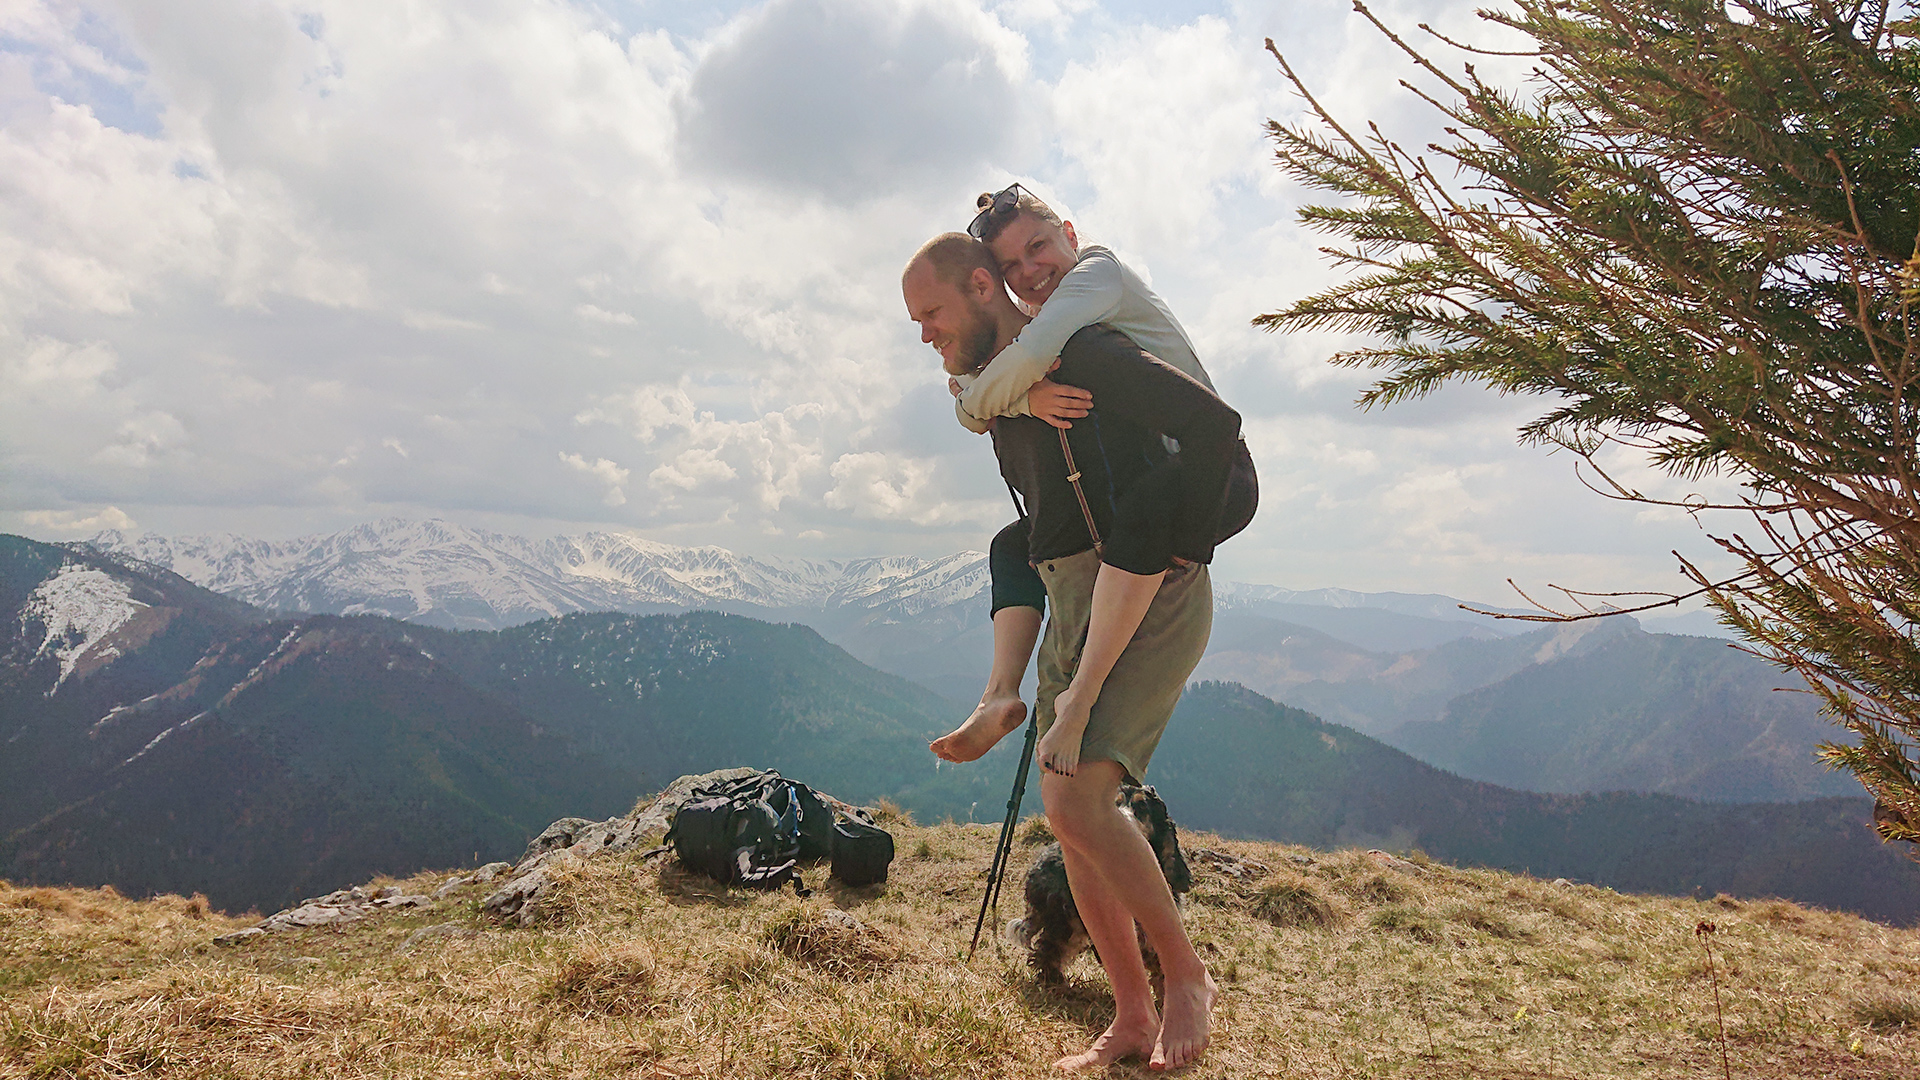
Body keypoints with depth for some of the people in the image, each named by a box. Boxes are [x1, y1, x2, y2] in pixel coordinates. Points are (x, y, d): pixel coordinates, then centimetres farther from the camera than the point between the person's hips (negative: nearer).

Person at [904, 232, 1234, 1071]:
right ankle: (1132, 1018, 18)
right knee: (1066, 816, 5)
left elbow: (1215, 423, -21)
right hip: (1073, 606, 9)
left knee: (1076, 800, -19)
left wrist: (1179, 546, -13)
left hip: (1151, 601, -9)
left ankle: (1186, 974, 4)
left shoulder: (1078, 355, -13)